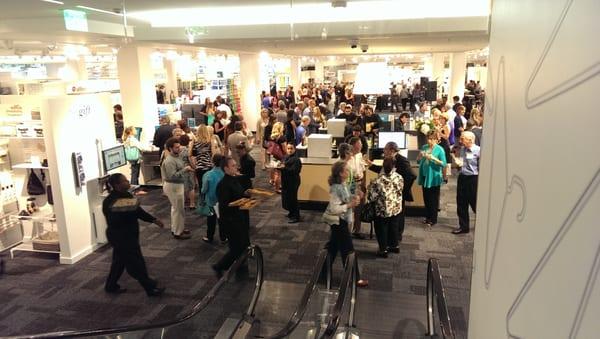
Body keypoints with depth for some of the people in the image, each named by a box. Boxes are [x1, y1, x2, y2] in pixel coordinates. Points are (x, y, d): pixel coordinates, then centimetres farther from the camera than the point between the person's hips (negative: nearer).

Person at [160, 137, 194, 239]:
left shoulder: (176, 156, 6)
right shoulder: (169, 161, -24)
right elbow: (172, 176, -30)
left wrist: (187, 169, 1)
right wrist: (185, 170, -27)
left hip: (177, 185, 10)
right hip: (173, 186, -10)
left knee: (177, 208, 21)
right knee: (178, 209, 0)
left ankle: (176, 228, 36)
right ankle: (178, 233, 12)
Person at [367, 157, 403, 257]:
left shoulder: (378, 181, -25)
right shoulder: (399, 177, -11)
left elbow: (371, 197, -19)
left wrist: (371, 186, -4)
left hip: (383, 210, -4)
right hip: (396, 208, 5)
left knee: (382, 229, 14)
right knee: (394, 227, 24)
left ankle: (383, 250, 23)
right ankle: (394, 246, 39)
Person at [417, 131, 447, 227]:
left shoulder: (440, 149, -9)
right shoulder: (424, 147, 6)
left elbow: (444, 164, -13)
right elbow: (418, 161, 11)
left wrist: (434, 158, -24)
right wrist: (420, 156, -10)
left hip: (434, 178, -5)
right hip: (425, 176, 5)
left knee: (433, 199, 4)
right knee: (426, 198, 14)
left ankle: (433, 219, 14)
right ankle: (427, 217, 27)